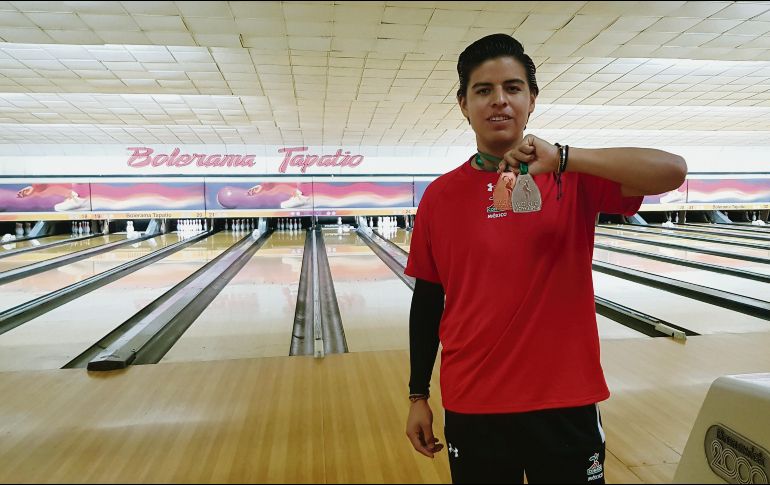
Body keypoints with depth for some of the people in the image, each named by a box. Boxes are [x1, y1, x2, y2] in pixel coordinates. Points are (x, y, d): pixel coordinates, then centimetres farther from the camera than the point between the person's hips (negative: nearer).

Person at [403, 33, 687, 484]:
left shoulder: (573, 178, -4)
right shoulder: (440, 197, -2)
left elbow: (673, 171, -17)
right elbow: (428, 300, 2)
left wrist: (562, 157, -27)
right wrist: (418, 397, 6)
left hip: (566, 402, 0)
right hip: (472, 406, 1)